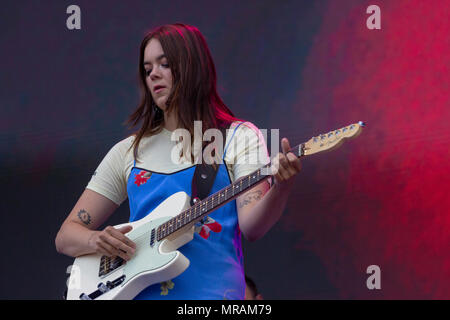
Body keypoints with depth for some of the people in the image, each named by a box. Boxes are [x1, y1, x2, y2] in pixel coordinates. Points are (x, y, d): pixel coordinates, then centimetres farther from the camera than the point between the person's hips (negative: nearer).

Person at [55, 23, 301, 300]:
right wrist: (96, 240, -7)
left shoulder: (239, 138, 6)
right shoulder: (128, 151, 15)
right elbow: (66, 236, 14)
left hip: (212, 290, -3)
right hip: (137, 290, 3)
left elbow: (251, 228, -7)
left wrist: (280, 188, -26)